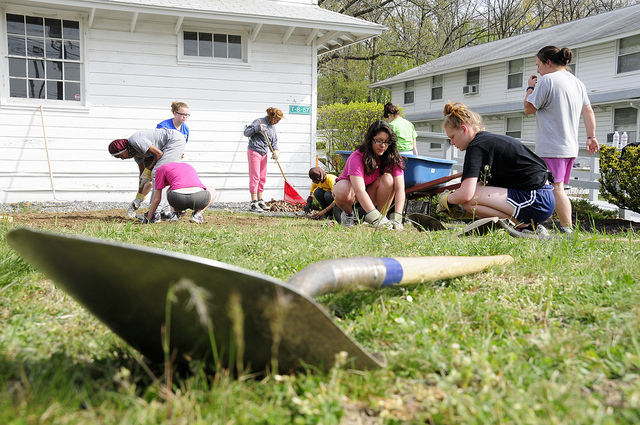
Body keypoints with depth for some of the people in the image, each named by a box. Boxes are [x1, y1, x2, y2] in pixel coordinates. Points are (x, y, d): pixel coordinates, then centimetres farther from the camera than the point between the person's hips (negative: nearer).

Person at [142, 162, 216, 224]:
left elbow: (156, 199, 20)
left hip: (177, 199, -1)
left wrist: (148, 218, 32)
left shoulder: (161, 169, 23)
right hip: (200, 199, 1)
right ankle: (198, 213, 10)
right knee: (213, 192, 36)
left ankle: (175, 213, 8)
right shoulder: (188, 166, 38)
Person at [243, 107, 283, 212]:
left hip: (263, 154, 8)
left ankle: (260, 201, 19)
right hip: (254, 152, -8)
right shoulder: (259, 121, -8)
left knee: (262, 178, 11)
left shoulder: (272, 127, 15)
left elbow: (274, 142, 14)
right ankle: (253, 203, -9)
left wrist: (275, 151, -5)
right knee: (255, 177, -9)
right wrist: (257, 128, -26)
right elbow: (246, 133, -11)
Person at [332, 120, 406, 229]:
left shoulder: (393, 158, -19)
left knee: (387, 179, -28)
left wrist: (396, 218, -41)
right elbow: (359, 191, -41)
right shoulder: (357, 157, -30)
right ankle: (348, 214, -4)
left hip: (372, 192, 3)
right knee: (343, 192, -38)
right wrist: (375, 218, -52)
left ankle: (383, 216, -14)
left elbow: (400, 188, -27)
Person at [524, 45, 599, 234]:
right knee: (558, 189, 12)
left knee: (556, 188, -7)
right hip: (570, 147, 9)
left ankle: (567, 230, -11)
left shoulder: (547, 80, -11)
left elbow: (529, 108, -8)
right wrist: (591, 136, 16)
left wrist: (530, 88, 6)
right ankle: (567, 228, 10)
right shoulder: (577, 82, 15)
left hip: (552, 147, -9)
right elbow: (589, 112, 14)